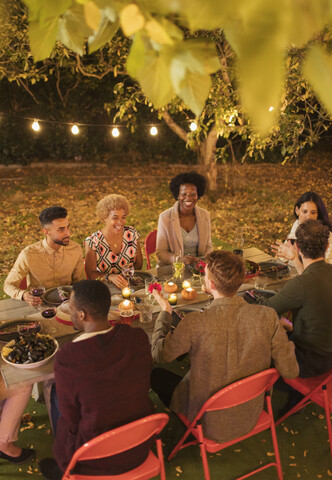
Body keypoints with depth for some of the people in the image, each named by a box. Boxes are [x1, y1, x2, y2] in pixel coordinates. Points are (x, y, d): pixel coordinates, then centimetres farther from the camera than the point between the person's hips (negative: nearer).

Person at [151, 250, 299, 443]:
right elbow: (291, 371, -13)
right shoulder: (268, 317, -22)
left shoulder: (195, 323, -30)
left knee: (156, 375, 18)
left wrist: (165, 312, 2)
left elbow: (160, 354, -12)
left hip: (210, 423, -4)